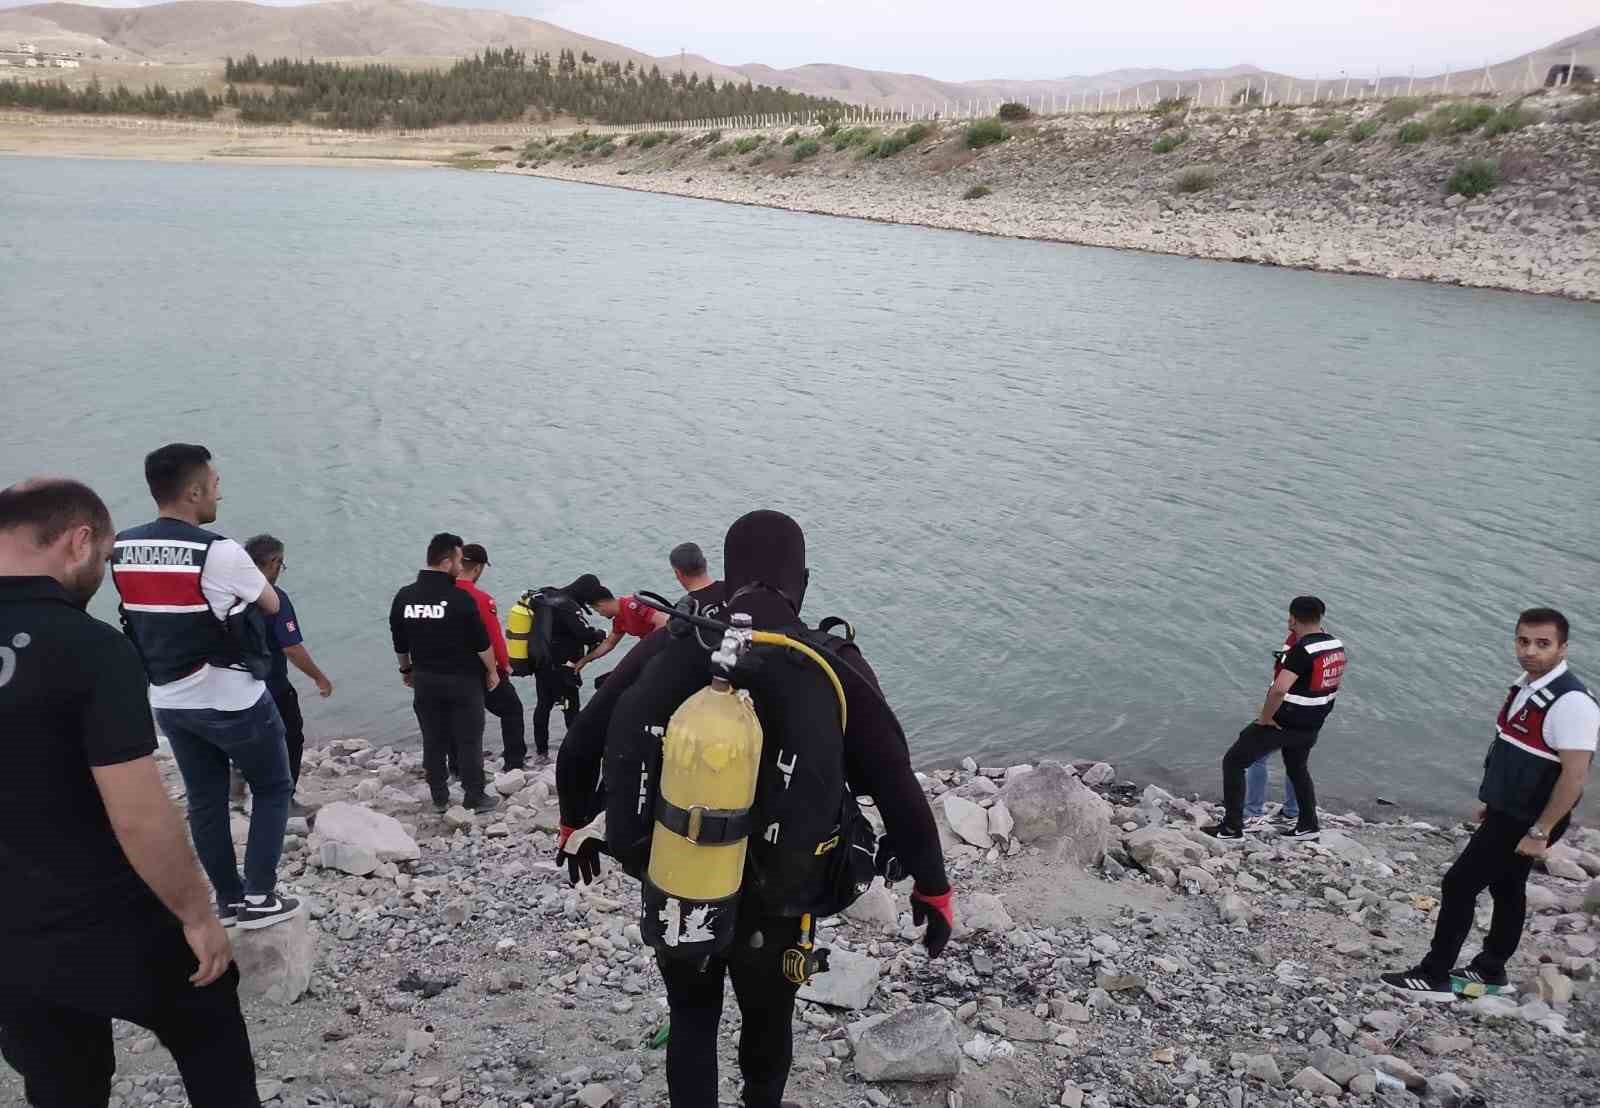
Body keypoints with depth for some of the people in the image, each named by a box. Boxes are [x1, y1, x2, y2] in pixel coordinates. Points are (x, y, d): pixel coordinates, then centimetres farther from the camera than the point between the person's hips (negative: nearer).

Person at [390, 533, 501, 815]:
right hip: (463, 679, -5)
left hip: (424, 679, 5)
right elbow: (481, 642, -12)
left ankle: (439, 798, 18)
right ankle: (475, 797, 8)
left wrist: (406, 670, 25)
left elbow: (399, 643, 11)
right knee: (468, 740, 3)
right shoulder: (459, 598, -16)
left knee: (433, 740, 12)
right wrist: (492, 671, 1)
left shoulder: (404, 597, 0)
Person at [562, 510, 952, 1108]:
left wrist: (575, 824, 16)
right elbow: (897, 787, -10)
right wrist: (933, 887, 3)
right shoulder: (837, 670, -15)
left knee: (692, 1019, 27)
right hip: (774, 909, -1)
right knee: (768, 1023, 27)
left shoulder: (674, 654, -10)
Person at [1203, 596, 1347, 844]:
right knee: (1297, 768, 32)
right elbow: (1334, 681, 18)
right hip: (1311, 726, 8)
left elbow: (1279, 689, -35)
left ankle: (1232, 828, 2)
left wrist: (1265, 717, -21)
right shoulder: (1337, 646, 1)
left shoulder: (1302, 651, -24)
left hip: (1283, 722, -8)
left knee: (1233, 762, 2)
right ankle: (1308, 825, 39)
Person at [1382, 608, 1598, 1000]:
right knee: (1506, 890, 20)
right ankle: (1490, 972, 34)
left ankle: (1434, 976, 4)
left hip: (1525, 822, -9)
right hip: (1507, 812, 9)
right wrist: (1492, 801, 18)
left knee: (1459, 885, -6)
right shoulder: (1525, 686, 3)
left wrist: (1539, 833, -23)